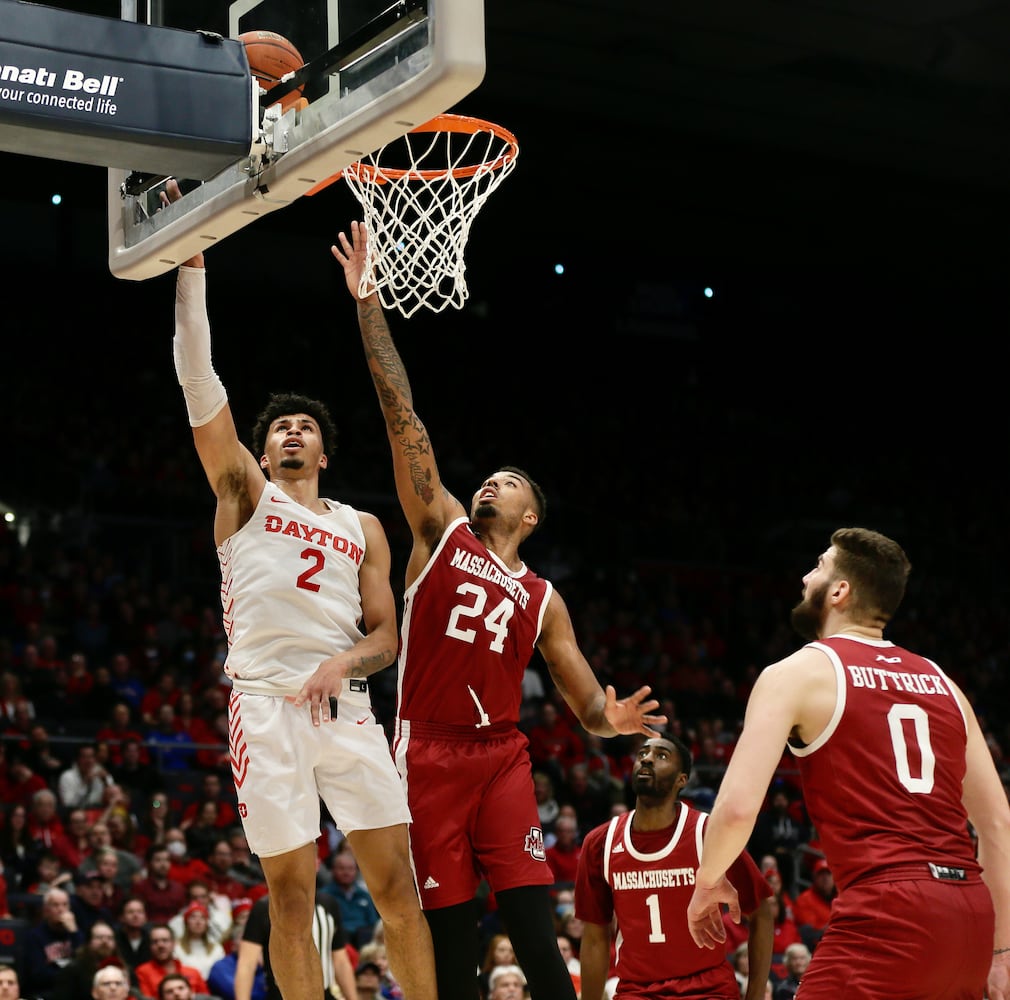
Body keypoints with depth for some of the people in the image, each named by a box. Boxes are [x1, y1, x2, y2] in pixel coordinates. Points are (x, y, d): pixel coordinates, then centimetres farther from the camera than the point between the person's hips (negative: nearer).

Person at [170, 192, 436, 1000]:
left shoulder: (363, 528, 19)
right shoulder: (244, 494, 12)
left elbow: (386, 635, 13)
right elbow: (199, 380, 3)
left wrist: (343, 662, -10)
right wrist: (191, 265, -2)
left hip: (346, 705, 2)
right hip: (266, 704, -2)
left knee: (397, 878, -2)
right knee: (292, 888, -2)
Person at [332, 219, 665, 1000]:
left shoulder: (543, 600, 14)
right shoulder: (441, 532, 10)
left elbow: (587, 704, 13)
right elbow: (403, 416, 4)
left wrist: (612, 719, -13)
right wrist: (367, 302, -1)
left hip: (502, 757, 1)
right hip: (429, 754, -1)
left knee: (537, 937, -9)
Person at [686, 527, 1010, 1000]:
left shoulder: (797, 673, 1)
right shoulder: (941, 683, 19)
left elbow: (737, 808, -9)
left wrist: (708, 880, 11)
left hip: (886, 912, -7)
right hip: (971, 911, 7)